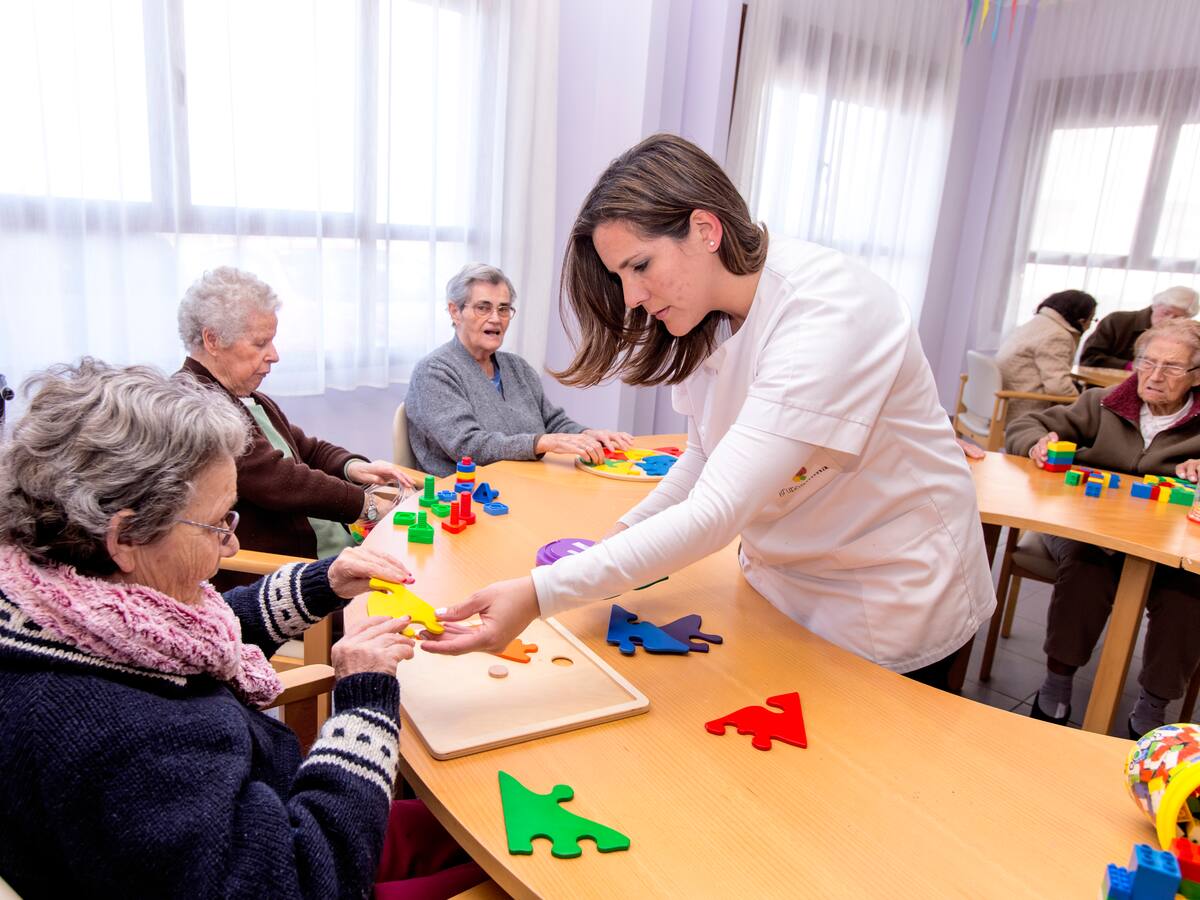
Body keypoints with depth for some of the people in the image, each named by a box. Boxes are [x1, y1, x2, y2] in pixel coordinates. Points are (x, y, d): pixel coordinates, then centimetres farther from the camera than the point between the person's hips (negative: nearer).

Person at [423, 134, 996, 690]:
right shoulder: (705, 317, -6)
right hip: (777, 584, 6)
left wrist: (539, 594, -40)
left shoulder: (829, 315, -31)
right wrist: (625, 536, -13)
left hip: (891, 597, -6)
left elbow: (717, 513, -37)